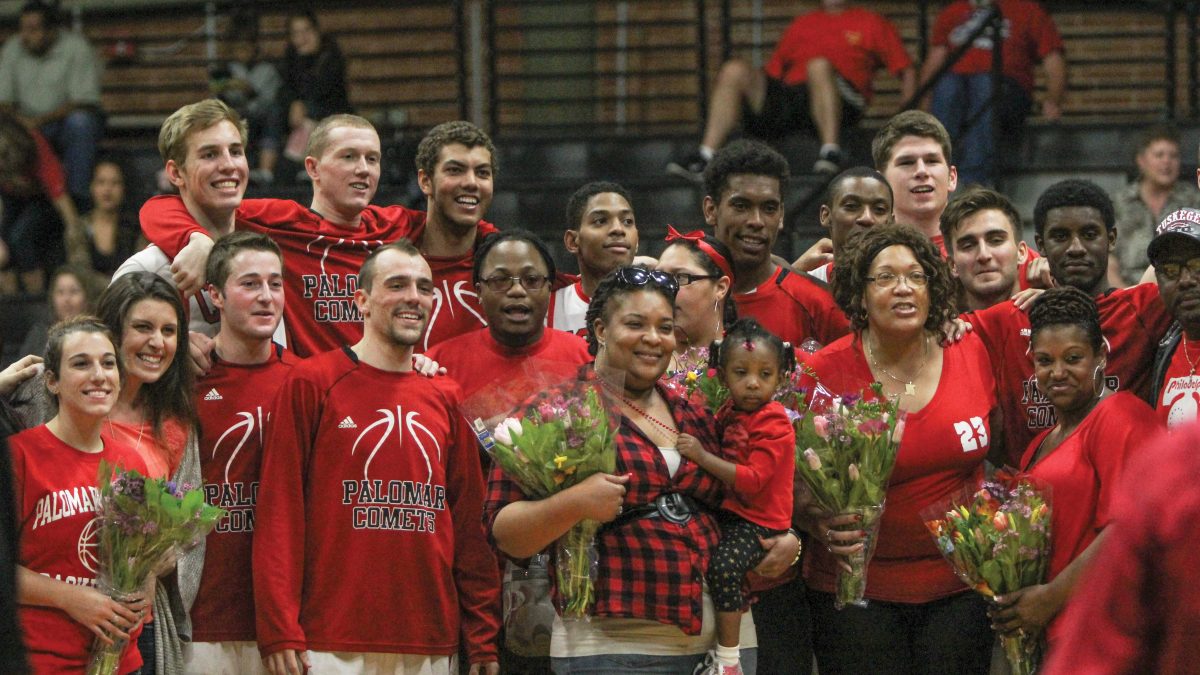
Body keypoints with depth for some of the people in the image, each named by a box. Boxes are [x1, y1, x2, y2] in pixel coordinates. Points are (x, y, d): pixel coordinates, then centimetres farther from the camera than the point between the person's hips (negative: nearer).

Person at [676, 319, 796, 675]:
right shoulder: (729, 412, 7)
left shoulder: (774, 425, -17)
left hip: (759, 522, -9)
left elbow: (752, 480, -26)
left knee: (724, 563, -28)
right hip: (728, 512, 9)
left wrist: (703, 457, -28)